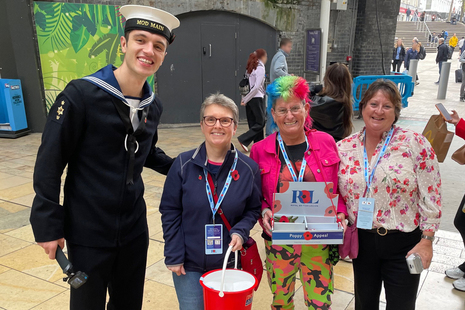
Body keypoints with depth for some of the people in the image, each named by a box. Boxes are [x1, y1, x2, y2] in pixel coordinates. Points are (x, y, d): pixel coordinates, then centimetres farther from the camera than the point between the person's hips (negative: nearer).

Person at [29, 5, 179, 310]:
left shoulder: (153, 105, 1)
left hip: (134, 229, 5)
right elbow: (50, 162, -13)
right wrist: (48, 225, -13)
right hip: (88, 233, -5)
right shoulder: (82, 93, -17)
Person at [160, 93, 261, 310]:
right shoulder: (183, 164, -11)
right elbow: (170, 212, -6)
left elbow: (253, 209, 3)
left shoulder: (248, 168, -8)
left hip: (229, 262, 1)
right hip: (189, 262, -1)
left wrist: (240, 232, -16)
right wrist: (173, 256, -7)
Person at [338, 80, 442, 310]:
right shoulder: (344, 148, -2)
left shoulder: (414, 143, -11)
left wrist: (427, 240, -10)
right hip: (363, 241, 3)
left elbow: (431, 195, -9)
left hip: (403, 243, -2)